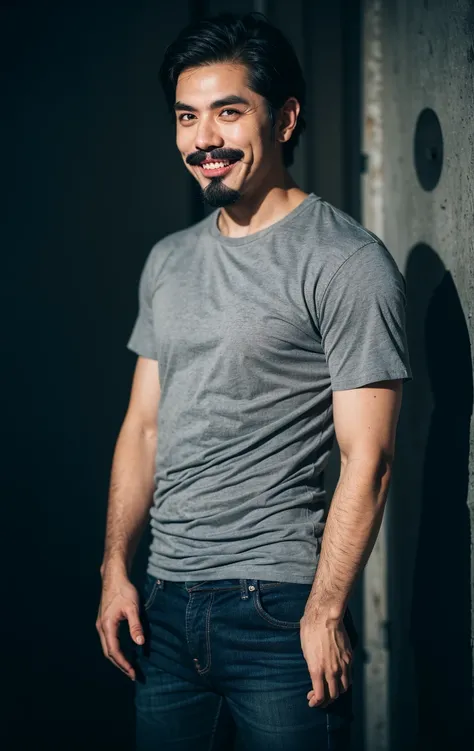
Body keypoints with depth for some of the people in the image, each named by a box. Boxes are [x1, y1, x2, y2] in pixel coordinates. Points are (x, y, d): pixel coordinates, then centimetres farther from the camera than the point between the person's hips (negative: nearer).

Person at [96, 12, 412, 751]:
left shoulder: (348, 262, -9)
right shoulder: (168, 261, 12)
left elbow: (366, 459, -12)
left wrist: (325, 614, -15)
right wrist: (116, 568, 9)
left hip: (279, 606, -6)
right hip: (165, 605, 6)